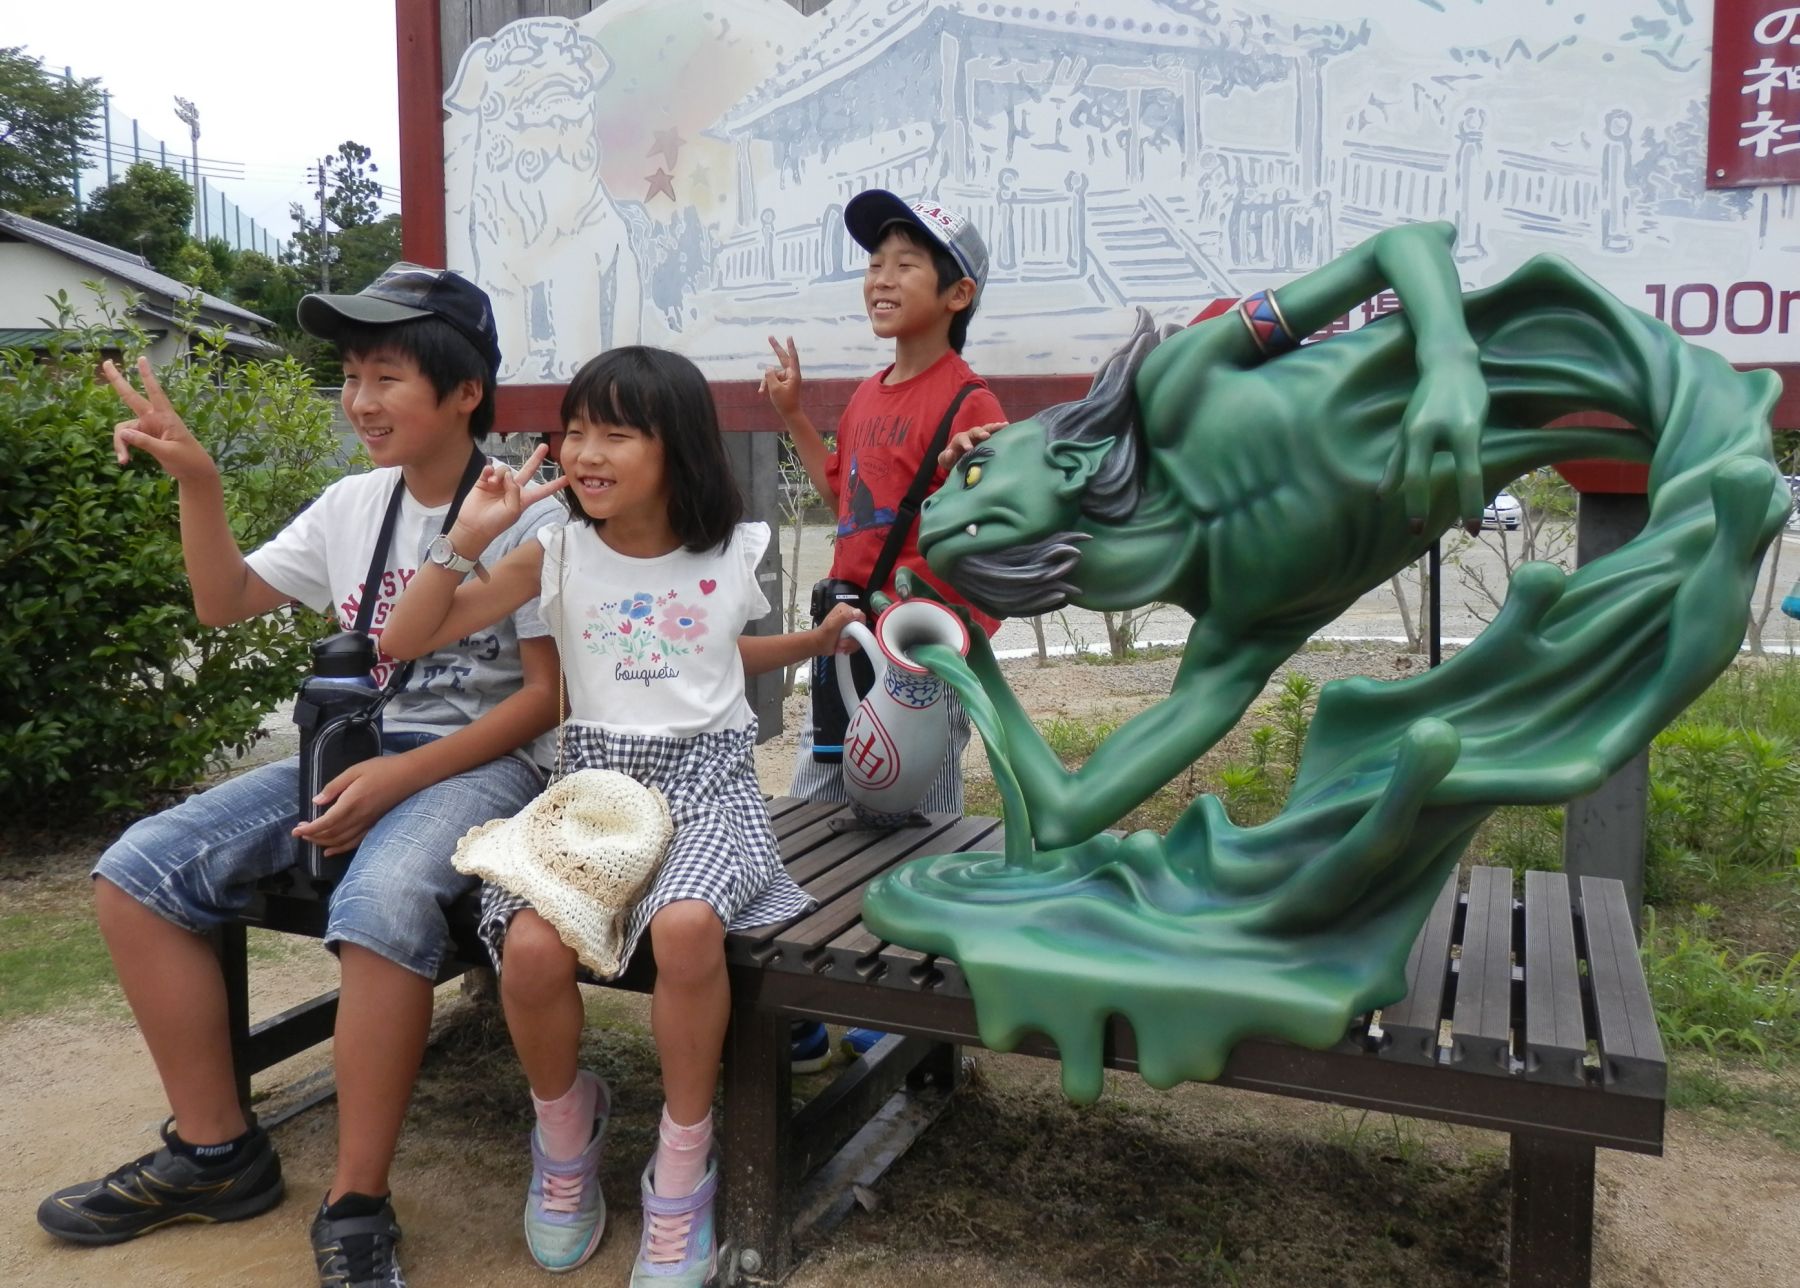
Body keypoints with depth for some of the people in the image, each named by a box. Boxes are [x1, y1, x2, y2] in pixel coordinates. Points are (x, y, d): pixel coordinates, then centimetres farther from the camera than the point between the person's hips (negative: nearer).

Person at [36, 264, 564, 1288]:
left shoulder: (527, 514, -8)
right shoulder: (352, 505, 10)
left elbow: (549, 695, -12)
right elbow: (227, 604, 18)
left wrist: (404, 776, -20)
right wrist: (197, 482, 3)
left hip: (481, 763, -7)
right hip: (358, 749, 7)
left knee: (380, 902, -38)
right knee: (139, 869, -8)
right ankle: (217, 1153, 3)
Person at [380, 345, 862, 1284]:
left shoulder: (731, 552, 3)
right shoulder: (556, 551, 1)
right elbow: (405, 640, -1)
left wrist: (819, 639, 12)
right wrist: (468, 536, -11)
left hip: (706, 776, -1)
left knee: (686, 927, -34)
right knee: (531, 946, -28)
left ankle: (681, 1167, -9)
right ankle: (565, 1127, 6)